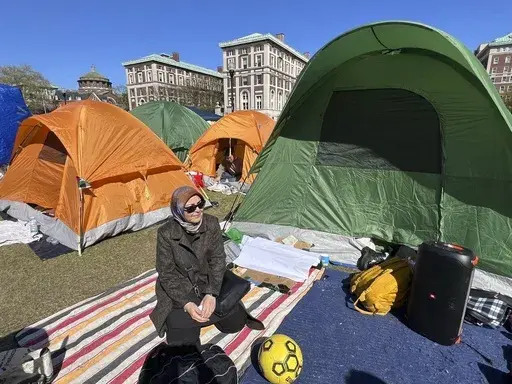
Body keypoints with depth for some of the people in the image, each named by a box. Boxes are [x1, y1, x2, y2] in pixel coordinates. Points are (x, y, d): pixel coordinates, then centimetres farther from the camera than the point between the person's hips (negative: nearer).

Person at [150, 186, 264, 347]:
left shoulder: (211, 223, -17)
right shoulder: (166, 233, -22)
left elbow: (218, 259, -11)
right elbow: (166, 273, -15)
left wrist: (211, 294, -20)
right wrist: (187, 304, -23)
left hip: (208, 283, 2)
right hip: (180, 290, -2)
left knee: (236, 323, -2)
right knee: (183, 343, -13)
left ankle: (207, 304, 23)